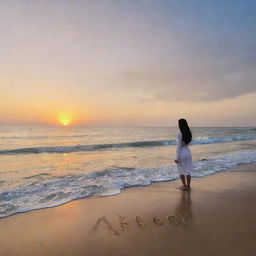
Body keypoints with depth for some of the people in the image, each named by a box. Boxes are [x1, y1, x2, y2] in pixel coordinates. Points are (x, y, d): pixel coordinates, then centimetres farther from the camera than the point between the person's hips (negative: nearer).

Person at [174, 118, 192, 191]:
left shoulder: (179, 134, -18)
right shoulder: (189, 133, 3)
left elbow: (179, 146, -17)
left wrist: (177, 158, -14)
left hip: (181, 153, -6)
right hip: (188, 152, 6)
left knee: (181, 170, 11)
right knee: (188, 170, 13)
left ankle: (184, 186, 16)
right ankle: (188, 186, 20)